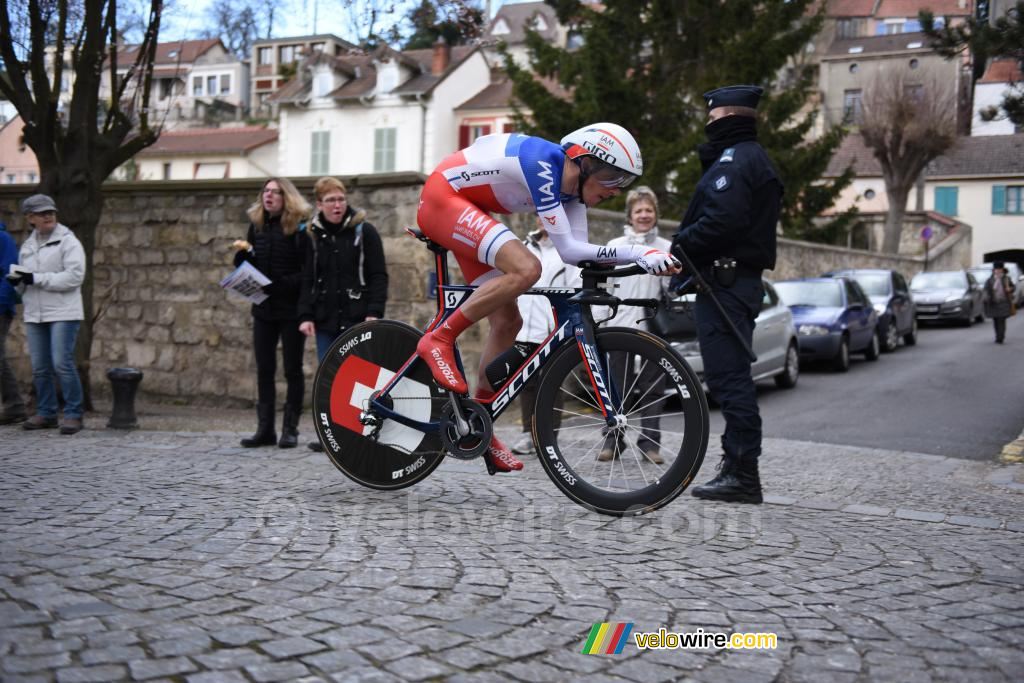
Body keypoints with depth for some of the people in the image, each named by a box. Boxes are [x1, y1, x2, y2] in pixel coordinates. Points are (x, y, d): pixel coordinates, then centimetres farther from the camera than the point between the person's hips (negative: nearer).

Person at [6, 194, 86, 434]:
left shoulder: (68, 241, -3)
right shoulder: (27, 246, 16)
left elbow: (75, 276, -15)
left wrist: (36, 279, -16)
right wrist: (17, 281, -1)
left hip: (63, 313, -6)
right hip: (35, 314, 6)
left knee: (62, 363, -11)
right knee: (39, 367, 6)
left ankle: (73, 414, -3)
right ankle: (46, 413, 17)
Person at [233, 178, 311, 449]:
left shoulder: (300, 229, -8)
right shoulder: (256, 226, 9)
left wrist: (280, 285, -24)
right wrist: (243, 253, -6)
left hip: (291, 309, -5)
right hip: (263, 308, 5)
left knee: (292, 370, 3)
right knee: (264, 370, 7)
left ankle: (290, 429, 10)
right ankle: (265, 429, 13)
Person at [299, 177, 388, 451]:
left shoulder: (364, 231, -1)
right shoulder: (314, 235, 10)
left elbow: (378, 276, -3)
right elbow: (308, 279, 10)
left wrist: (374, 312, -13)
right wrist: (305, 315, -1)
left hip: (357, 318, -4)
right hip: (326, 319, 4)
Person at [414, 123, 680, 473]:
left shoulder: (572, 181, -1)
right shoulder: (542, 165, -27)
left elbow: (578, 252, -5)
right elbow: (567, 249, -29)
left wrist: (645, 260, -15)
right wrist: (637, 253, -32)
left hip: (466, 212, 10)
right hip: (442, 198, -10)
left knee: (507, 320, 5)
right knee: (526, 268, -30)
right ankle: (439, 339, -17)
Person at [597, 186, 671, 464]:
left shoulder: (666, 248, 8)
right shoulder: (615, 246, 10)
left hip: (653, 327, 0)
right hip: (620, 326, 0)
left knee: (652, 387, 3)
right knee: (617, 386, 3)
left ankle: (649, 441, 9)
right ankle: (612, 439, 10)